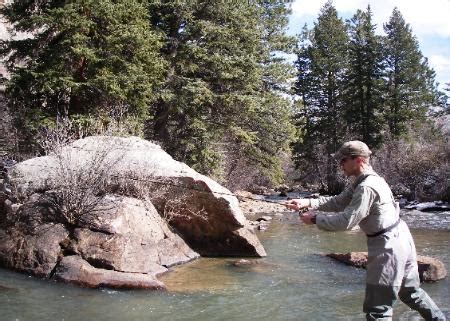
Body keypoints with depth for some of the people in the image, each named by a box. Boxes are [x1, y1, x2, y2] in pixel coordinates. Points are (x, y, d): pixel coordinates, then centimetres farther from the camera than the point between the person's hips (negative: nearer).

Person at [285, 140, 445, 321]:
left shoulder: (367, 187, -23)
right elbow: (338, 202, 8)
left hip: (388, 245, -10)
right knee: (411, 292, 27)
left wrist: (315, 219, -14)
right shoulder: (360, 181, 8)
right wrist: (307, 203, -3)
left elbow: (346, 221, -24)